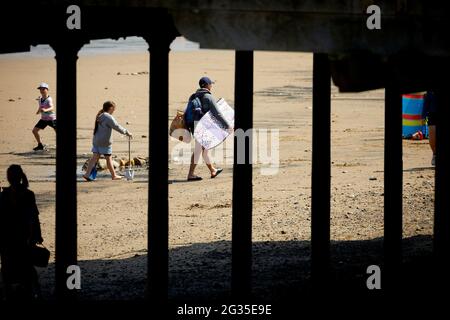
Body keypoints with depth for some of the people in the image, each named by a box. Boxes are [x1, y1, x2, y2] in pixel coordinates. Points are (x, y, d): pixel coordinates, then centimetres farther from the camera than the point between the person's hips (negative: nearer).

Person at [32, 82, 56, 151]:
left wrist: (45, 110, -56)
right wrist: (38, 111, 4)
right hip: (43, 119, 7)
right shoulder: (40, 99, 1)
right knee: (34, 130, 1)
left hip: (51, 119, -7)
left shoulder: (49, 99, -21)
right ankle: (40, 145, 16)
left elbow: (52, 108, -38)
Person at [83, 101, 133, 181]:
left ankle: (87, 174, -5)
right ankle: (114, 175, 15)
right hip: (105, 142, -8)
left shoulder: (99, 116, 12)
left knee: (95, 157, 4)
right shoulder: (108, 118, -16)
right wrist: (127, 132, -4)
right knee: (108, 158, 4)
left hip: (96, 141, 8)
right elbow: (117, 127, -15)